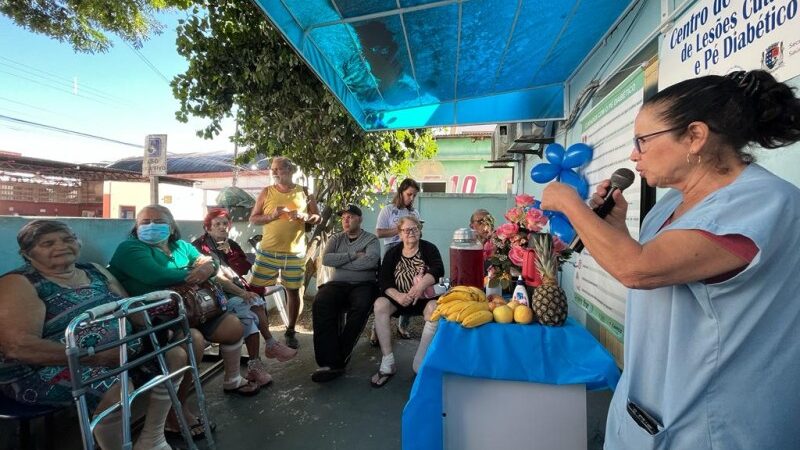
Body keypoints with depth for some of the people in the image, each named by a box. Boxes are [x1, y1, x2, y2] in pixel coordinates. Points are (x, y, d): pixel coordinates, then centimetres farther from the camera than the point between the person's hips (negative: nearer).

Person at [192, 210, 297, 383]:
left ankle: (255, 364, -18)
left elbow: (244, 269, 7)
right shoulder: (200, 246, -4)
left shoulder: (231, 244, 16)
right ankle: (271, 345, -16)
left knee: (250, 314, -24)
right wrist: (242, 293, -22)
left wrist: (229, 252, -5)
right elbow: (215, 277, -14)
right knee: (256, 304, -28)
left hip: (237, 294, 6)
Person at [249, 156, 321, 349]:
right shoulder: (267, 192, 5)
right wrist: (272, 216, -14)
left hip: (295, 253, 0)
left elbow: (318, 218, 7)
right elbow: (253, 219, 5)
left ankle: (290, 331, 24)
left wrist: (305, 216, -14)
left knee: (293, 290, 8)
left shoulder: (304, 193, 4)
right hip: (268, 251, 0)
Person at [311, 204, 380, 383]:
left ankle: (337, 360, -23)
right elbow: (325, 259, -1)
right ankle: (330, 362, -30)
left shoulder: (371, 239, 9)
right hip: (338, 284, 2)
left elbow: (371, 261, -12)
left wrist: (340, 262, -5)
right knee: (320, 303, -30)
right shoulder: (336, 239, 18)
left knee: (361, 306, -36)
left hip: (363, 284, -2)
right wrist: (353, 255, -7)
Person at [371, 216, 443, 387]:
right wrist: (398, 296, -26)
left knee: (435, 308, -34)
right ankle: (387, 364, -19)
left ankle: (420, 365, -21)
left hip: (425, 298, -2)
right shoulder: (393, 253, 4)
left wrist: (421, 286, -38)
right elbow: (383, 280, -7)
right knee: (380, 304, -26)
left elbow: (438, 269, -20)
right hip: (399, 298, 2)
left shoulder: (429, 248, -2)